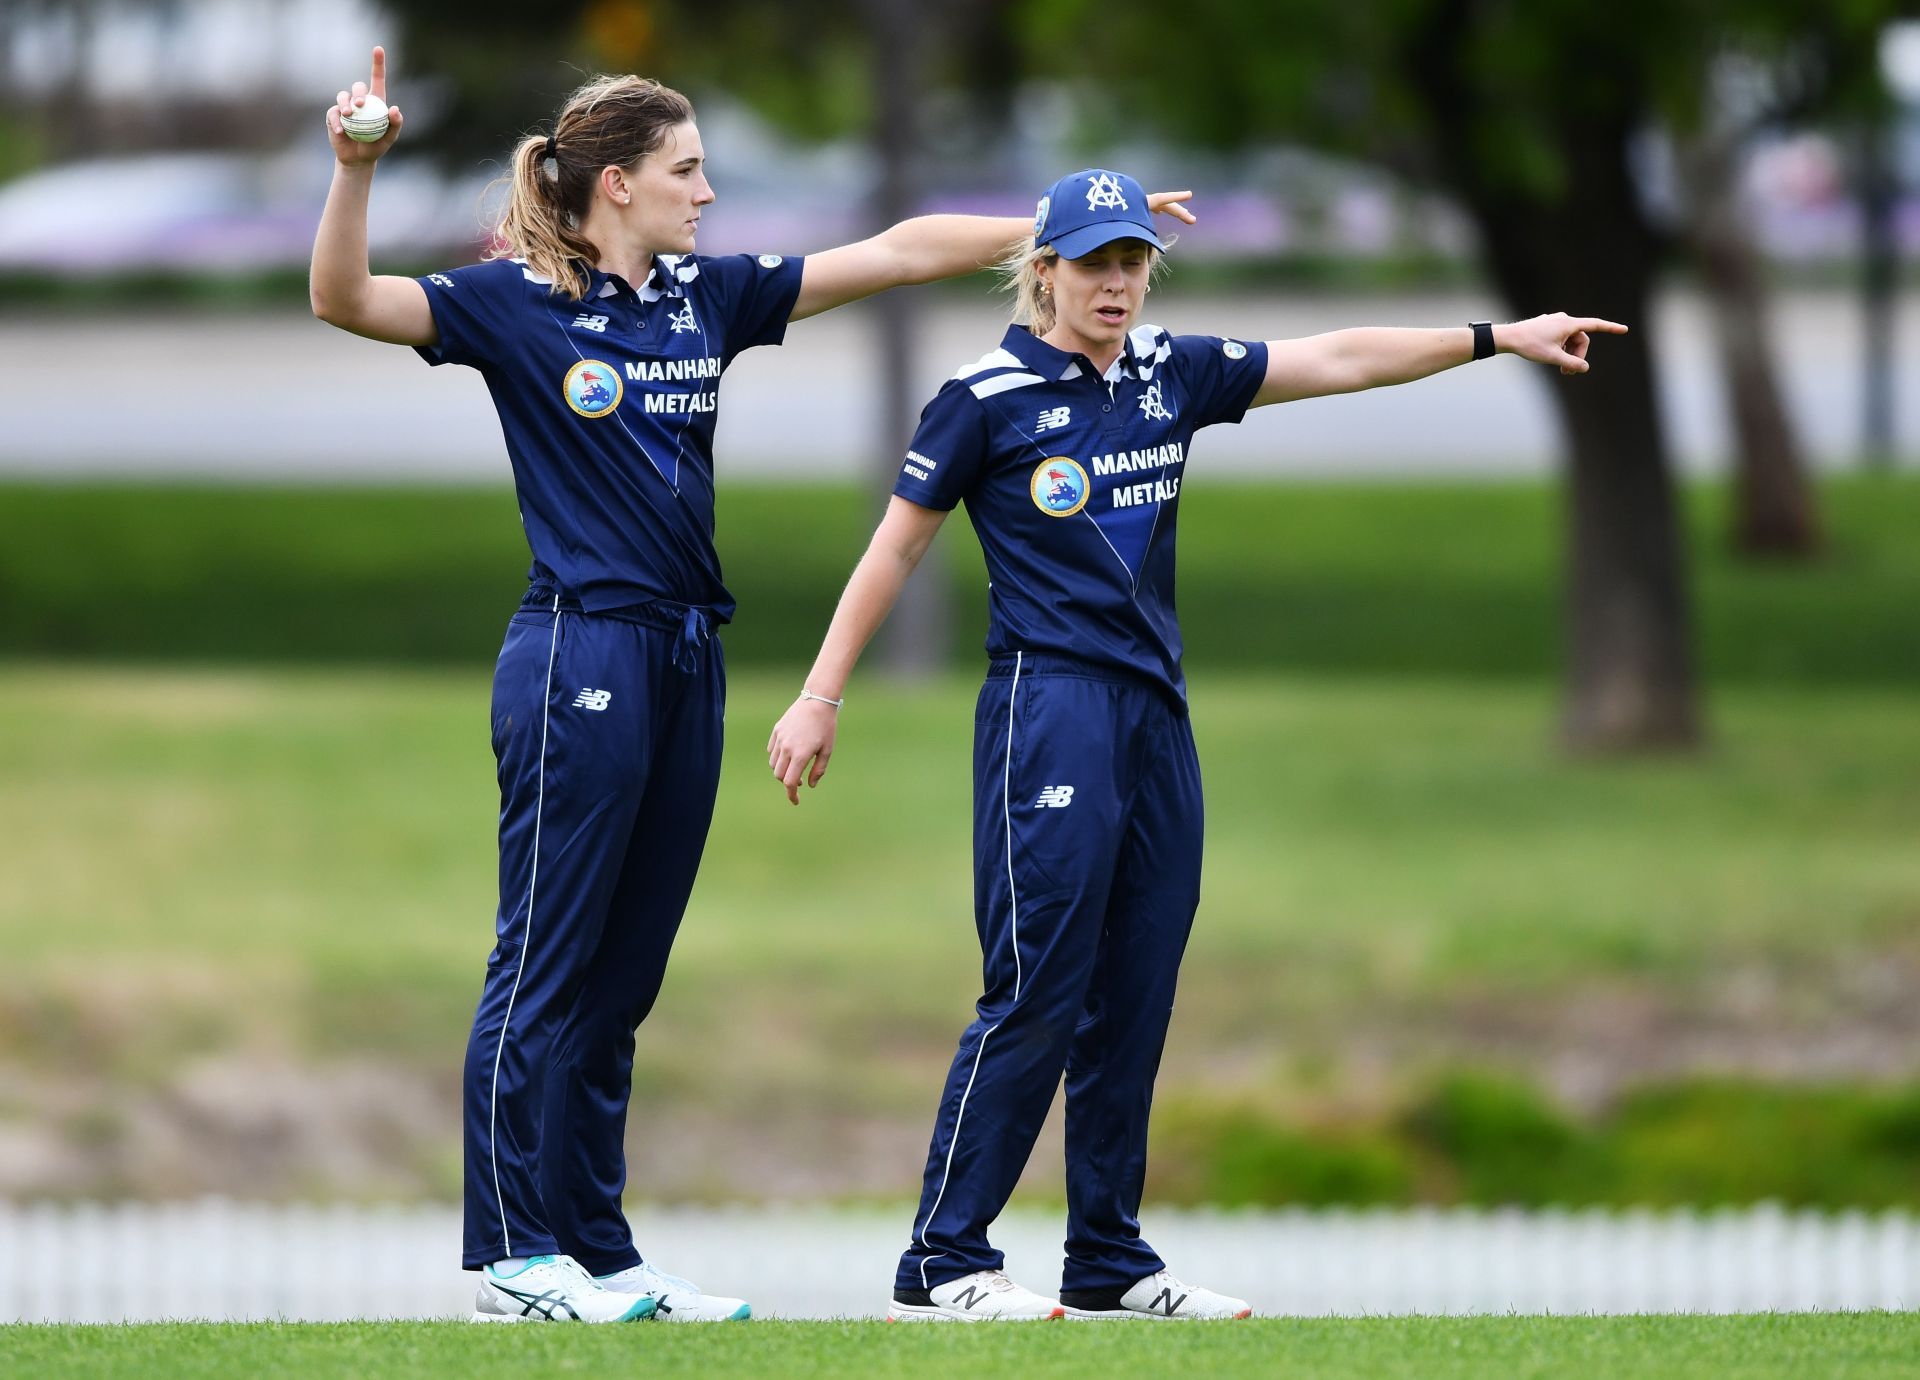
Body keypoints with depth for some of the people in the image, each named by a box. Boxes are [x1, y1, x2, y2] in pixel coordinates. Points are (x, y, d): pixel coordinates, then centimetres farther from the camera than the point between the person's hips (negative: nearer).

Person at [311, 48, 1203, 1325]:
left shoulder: (708, 298, 13)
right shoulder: (516, 304, -5)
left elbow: (897, 253, 15)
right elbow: (346, 301, -16)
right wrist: (355, 168, -32)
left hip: (686, 662, 7)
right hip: (580, 656, -7)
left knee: (623, 977, 9)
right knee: (547, 965, -4)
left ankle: (599, 1253, 13)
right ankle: (514, 1259, -1)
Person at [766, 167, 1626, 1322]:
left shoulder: (1172, 377, 11)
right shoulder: (987, 399, -5)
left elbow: (1334, 361, 14)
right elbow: (896, 548, -1)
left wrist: (1497, 339, 12)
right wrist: (820, 699, -3)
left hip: (1157, 714, 7)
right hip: (1049, 709, -7)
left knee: (1134, 997, 7)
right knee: (1035, 989, -11)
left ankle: (1109, 1260, 13)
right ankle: (941, 1262, -9)